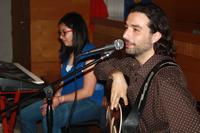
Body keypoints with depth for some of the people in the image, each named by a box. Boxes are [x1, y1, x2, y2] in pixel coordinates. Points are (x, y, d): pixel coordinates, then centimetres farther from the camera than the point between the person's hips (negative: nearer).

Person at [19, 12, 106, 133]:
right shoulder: (67, 52, 12)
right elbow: (65, 82, 15)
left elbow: (87, 91, -16)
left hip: (89, 102, -8)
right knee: (25, 115, -2)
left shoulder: (89, 52, -14)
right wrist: (55, 97, -5)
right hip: (67, 99, 8)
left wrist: (59, 100, -15)